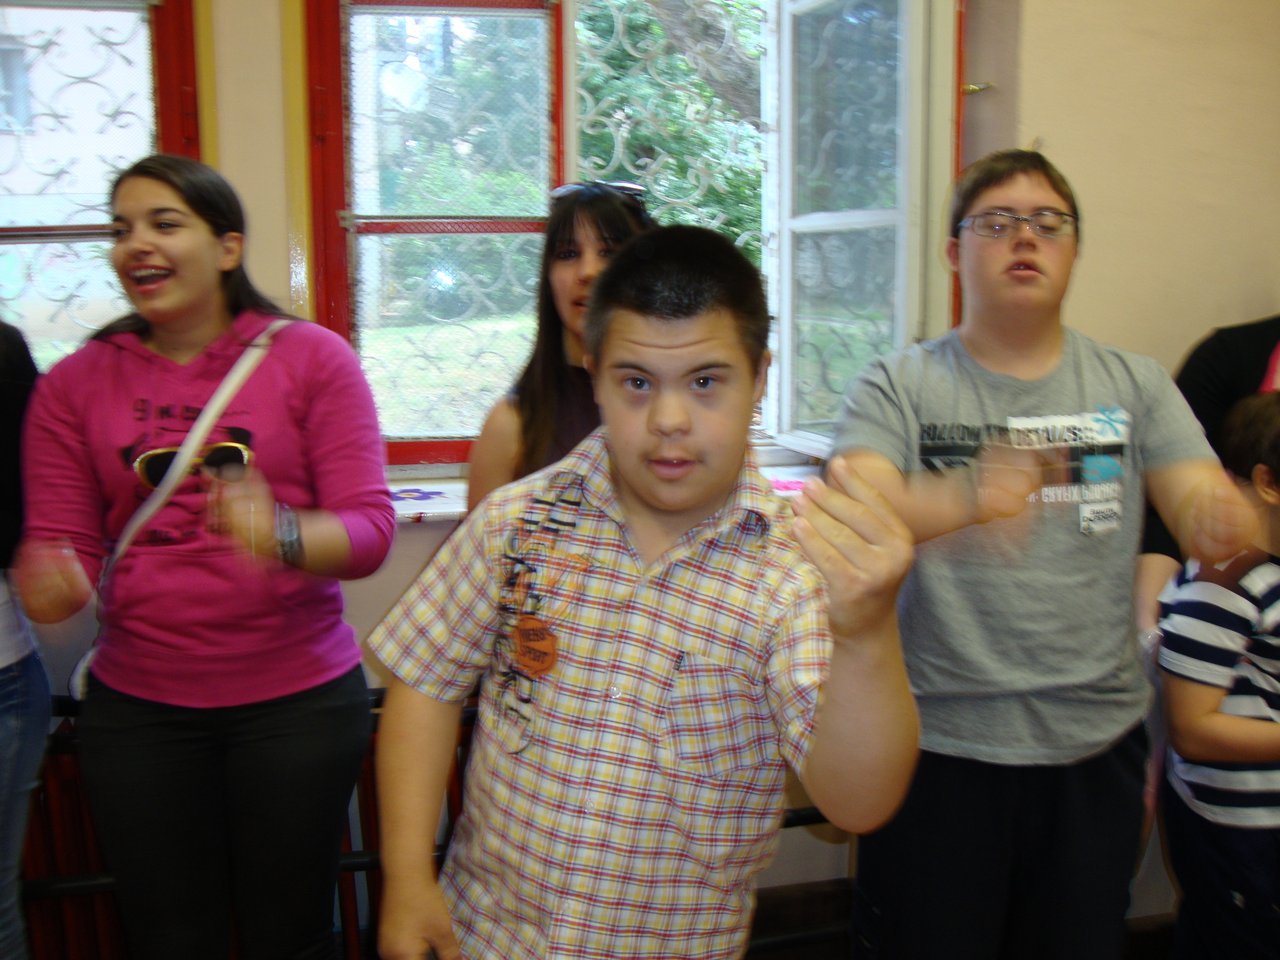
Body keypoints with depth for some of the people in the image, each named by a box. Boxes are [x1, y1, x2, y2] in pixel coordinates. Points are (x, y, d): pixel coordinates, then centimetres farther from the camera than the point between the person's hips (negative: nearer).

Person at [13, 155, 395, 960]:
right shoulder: (74, 385, 5)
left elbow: (371, 529, -8)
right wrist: (51, 580, -18)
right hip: (137, 706, 2)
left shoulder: (313, 358, -3)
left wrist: (282, 535, -29)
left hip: (298, 699, -2)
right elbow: (62, 546, 6)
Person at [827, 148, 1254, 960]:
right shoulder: (899, 388, -3)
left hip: (1096, 744, 3)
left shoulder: (1135, 385, 6)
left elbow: (1211, 515, -4)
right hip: (938, 745, -3)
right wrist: (967, 502, -40)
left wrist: (1230, 523, -29)